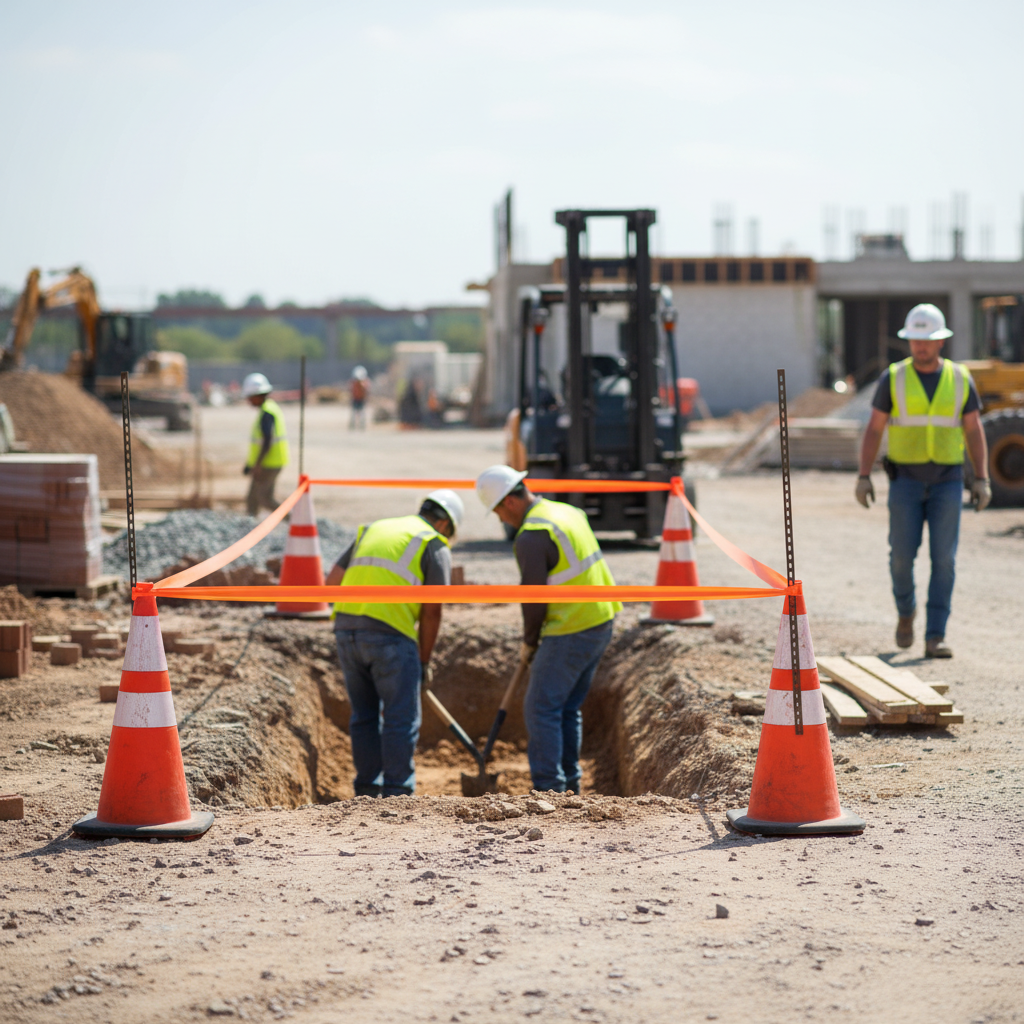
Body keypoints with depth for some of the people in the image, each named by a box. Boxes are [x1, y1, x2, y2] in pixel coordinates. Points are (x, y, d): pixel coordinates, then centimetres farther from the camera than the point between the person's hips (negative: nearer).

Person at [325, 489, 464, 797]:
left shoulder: (372, 529, 24)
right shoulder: (435, 546, 7)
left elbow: (332, 581, 18)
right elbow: (431, 610, 0)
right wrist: (424, 661, 8)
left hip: (346, 627, 6)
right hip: (389, 633, -6)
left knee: (364, 715, 16)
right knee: (401, 719, 3)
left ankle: (367, 792, 19)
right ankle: (396, 793, 1)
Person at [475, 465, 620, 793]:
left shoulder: (531, 536, -17)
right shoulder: (567, 512, 12)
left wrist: (529, 641, 2)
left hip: (571, 631, -9)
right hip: (601, 620, 9)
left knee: (541, 708, -3)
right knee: (567, 708, 17)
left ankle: (549, 788, -4)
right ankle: (569, 785, 21)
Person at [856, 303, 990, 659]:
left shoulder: (960, 379, 1)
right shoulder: (893, 379, -2)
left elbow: (974, 431, 4)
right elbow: (874, 430, -1)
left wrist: (982, 479, -4)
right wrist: (863, 477, -8)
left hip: (947, 481, 1)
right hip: (906, 480, 0)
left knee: (943, 559, -7)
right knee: (902, 554, -4)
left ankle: (935, 638, -4)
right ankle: (906, 610, 27)